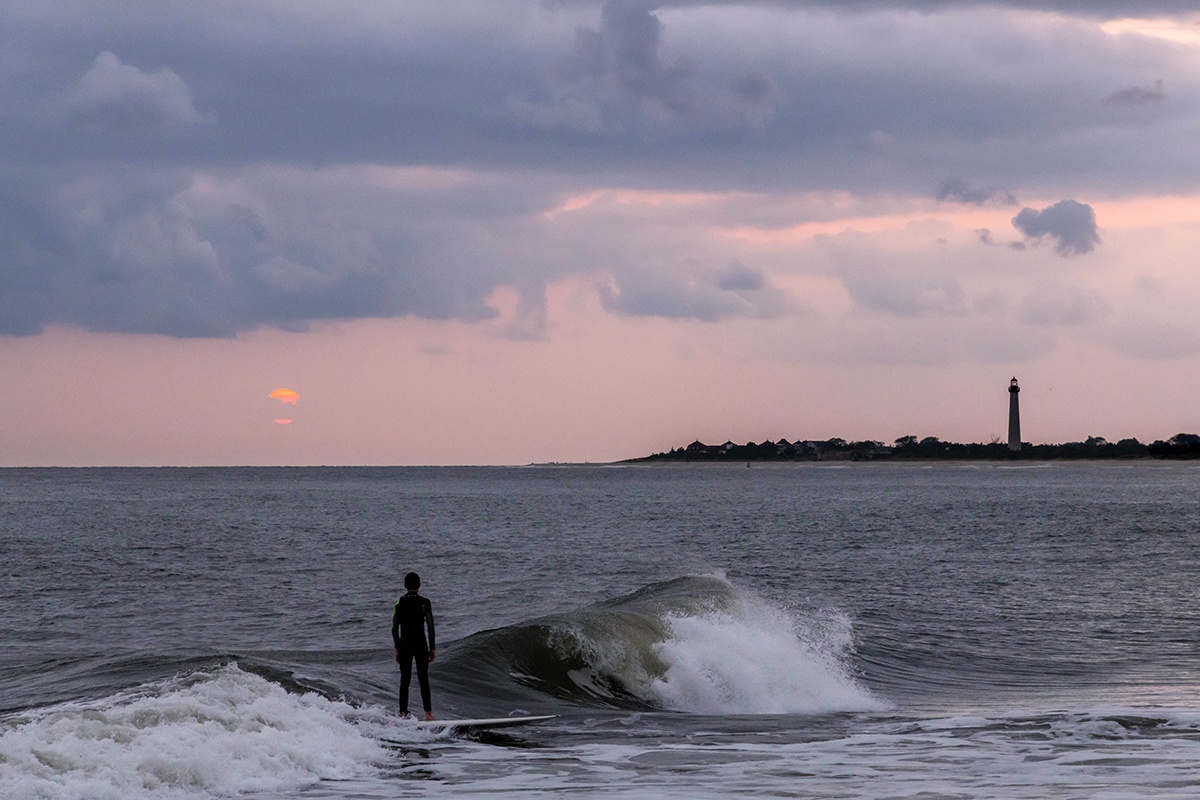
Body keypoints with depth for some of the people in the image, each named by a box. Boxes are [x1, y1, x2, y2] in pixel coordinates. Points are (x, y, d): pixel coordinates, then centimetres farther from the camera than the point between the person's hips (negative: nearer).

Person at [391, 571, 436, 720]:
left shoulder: (399, 603, 0)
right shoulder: (425, 603, -3)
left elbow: (394, 628, 0)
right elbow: (430, 626, -4)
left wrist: (397, 648, 7)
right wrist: (432, 648, 3)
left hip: (404, 644, 1)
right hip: (421, 644, -1)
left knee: (405, 680, 6)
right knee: (423, 679, 3)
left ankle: (403, 713, 3)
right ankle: (428, 713, -1)